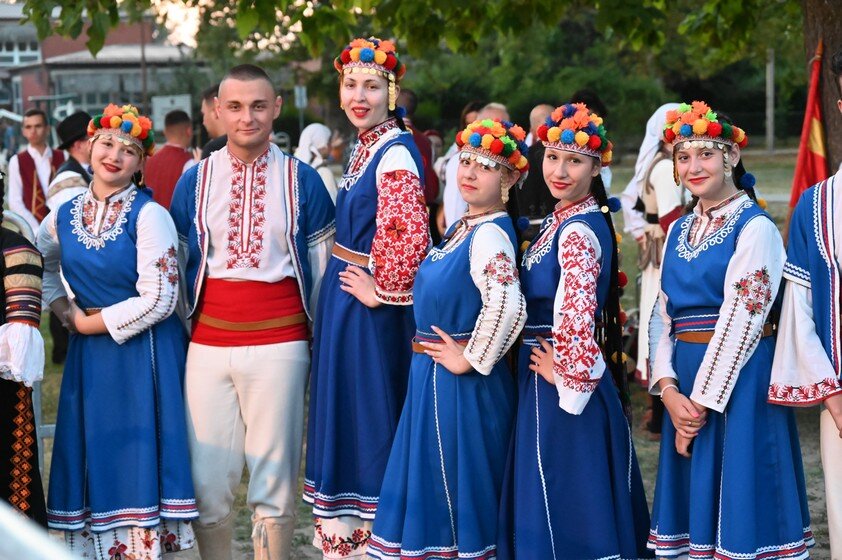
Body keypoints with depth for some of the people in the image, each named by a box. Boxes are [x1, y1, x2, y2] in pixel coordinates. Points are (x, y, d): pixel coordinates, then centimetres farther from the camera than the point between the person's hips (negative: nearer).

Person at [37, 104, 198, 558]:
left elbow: (158, 300, -16)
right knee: (95, 458, 8)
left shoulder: (149, 215, -11)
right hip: (90, 356, 5)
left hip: (145, 353, -5)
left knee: (138, 459, -2)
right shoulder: (64, 216, 5)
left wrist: (91, 323, -9)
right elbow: (38, 265, 24)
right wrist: (66, 311, 8)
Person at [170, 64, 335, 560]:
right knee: (208, 481, 2)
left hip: (279, 344, -1)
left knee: (275, 479, 2)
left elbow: (321, 266, 8)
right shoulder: (194, 180, 8)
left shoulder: (302, 180, 4)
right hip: (208, 345, 2)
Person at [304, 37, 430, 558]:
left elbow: (410, 236, -30)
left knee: (368, 414, 0)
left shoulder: (396, 153, -20)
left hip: (367, 305, -10)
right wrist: (342, 279, 17)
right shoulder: (365, 144, 9)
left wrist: (383, 292, -19)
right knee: (345, 408, 16)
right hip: (344, 292, 10)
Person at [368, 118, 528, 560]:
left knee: (456, 482, 2)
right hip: (431, 376, 9)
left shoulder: (490, 234, -20)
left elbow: (507, 306, -35)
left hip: (459, 386, -9)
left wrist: (470, 360, -23)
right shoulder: (462, 227, 9)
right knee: (431, 485, 18)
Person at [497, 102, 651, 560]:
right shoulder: (560, 221, 10)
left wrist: (567, 374, -18)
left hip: (566, 386, -9)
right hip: (546, 376, 9)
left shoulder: (578, 231, -19)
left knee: (562, 506, -2)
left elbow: (578, 314, -30)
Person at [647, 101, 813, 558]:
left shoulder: (755, 228, -9)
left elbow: (741, 320, -14)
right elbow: (663, 314, 9)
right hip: (686, 387, 6)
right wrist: (669, 389, -5)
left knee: (735, 495, -1)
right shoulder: (679, 231, 13)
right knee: (694, 501, 11)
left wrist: (703, 402, -14)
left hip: (739, 382, -6)